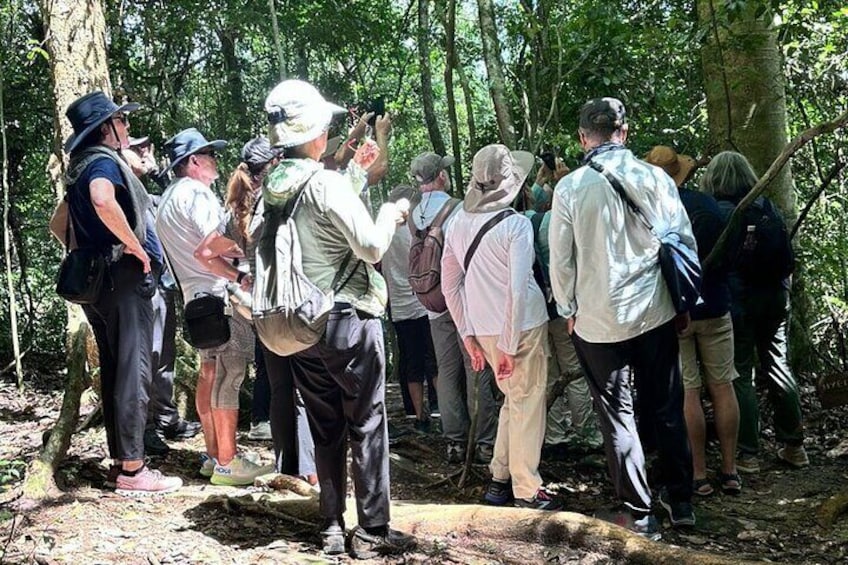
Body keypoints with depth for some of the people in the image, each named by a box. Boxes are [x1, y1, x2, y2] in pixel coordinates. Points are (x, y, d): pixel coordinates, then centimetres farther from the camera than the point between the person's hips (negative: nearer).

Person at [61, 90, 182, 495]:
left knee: (113, 371, 12)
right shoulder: (104, 161, -12)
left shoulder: (79, 168, 17)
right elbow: (103, 201, -34)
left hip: (95, 280, 10)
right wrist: (136, 246, -24)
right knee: (133, 371, -7)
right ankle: (131, 469, -5)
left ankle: (119, 461, 18)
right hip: (123, 278, -9)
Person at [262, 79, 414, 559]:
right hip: (349, 320, -6)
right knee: (368, 426, 3)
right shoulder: (330, 185, -18)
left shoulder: (271, 189, 3)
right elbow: (371, 247, -17)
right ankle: (372, 531, 7)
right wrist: (390, 213, 2)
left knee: (326, 429, 13)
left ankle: (332, 528, 18)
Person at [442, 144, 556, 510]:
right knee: (527, 404, 6)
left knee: (512, 398, 21)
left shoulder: (459, 223, 4)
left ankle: (500, 479, 24)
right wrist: (510, 347, -15)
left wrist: (468, 336, 14)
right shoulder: (516, 224, -14)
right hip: (521, 327, -6)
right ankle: (526, 490, 12)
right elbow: (518, 288, -20)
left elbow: (449, 285, 9)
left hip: (484, 329, 6)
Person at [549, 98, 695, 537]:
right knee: (667, 409, 15)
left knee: (619, 416, 8)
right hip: (656, 315, 2)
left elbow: (561, 258, -5)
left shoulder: (570, 187, -9)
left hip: (599, 320, -2)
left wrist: (568, 310, 10)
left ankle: (638, 515, 12)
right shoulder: (656, 179, -4)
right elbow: (686, 242, 2)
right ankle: (681, 501, 26)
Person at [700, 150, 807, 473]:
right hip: (774, 300, 5)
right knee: (777, 368, 15)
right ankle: (794, 446, 21)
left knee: (740, 377, 1)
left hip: (736, 304, -5)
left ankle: (748, 455, 3)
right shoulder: (767, 207, 6)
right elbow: (788, 256, 10)